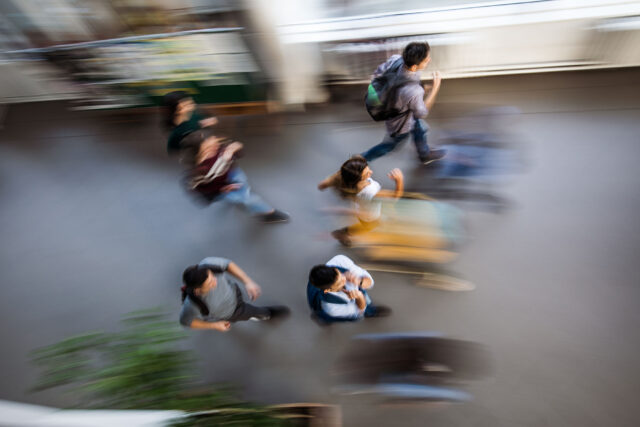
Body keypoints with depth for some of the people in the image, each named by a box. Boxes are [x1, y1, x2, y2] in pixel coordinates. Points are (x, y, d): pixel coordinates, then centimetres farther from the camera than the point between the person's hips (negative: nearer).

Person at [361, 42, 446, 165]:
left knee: (420, 129, 32)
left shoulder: (395, 59, -29)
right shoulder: (413, 93, -46)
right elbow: (421, 113, -24)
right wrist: (435, 87, -21)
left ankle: (424, 154, 61)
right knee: (390, 145, 25)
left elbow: (377, 74, -9)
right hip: (400, 124, -7)